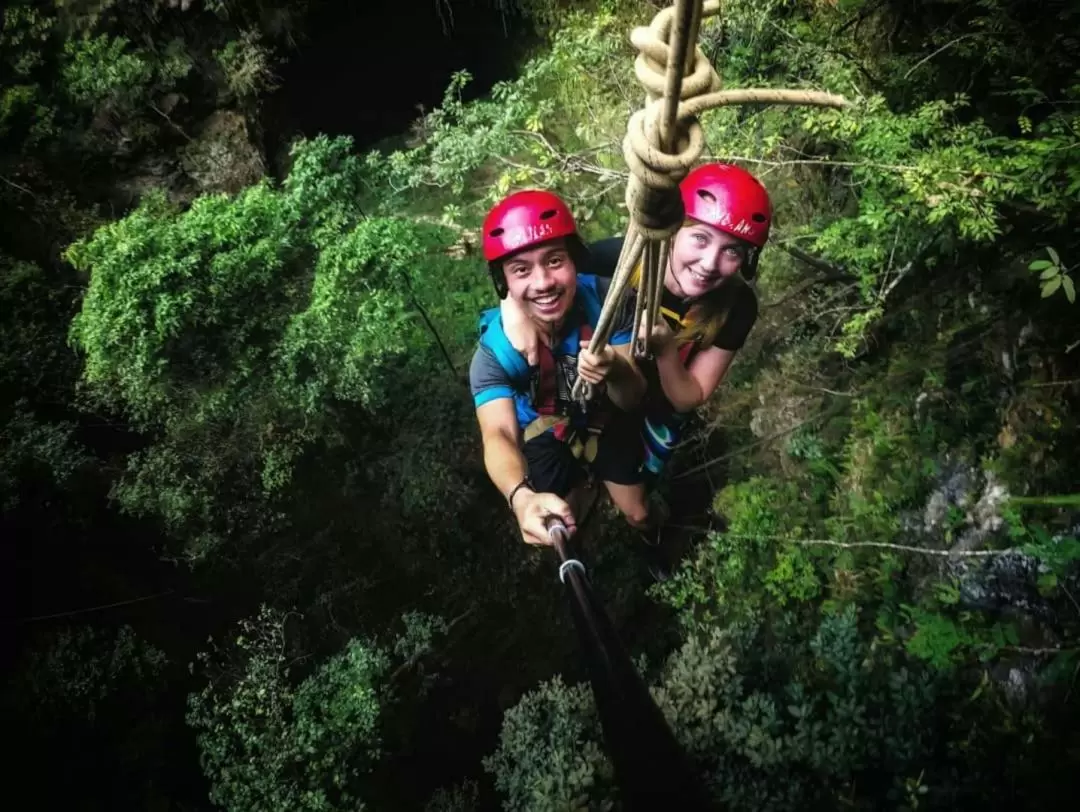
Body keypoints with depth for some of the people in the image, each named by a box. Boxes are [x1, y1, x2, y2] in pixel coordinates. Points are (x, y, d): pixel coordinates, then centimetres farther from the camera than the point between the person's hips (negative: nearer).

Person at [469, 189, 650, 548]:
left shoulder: (606, 299, -31)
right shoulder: (494, 350, -34)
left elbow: (632, 400, -26)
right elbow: (499, 434, -47)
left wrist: (615, 372, -52)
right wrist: (522, 498, -70)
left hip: (604, 422, 1)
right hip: (545, 436, -1)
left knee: (639, 516, 13)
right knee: (551, 533, 0)